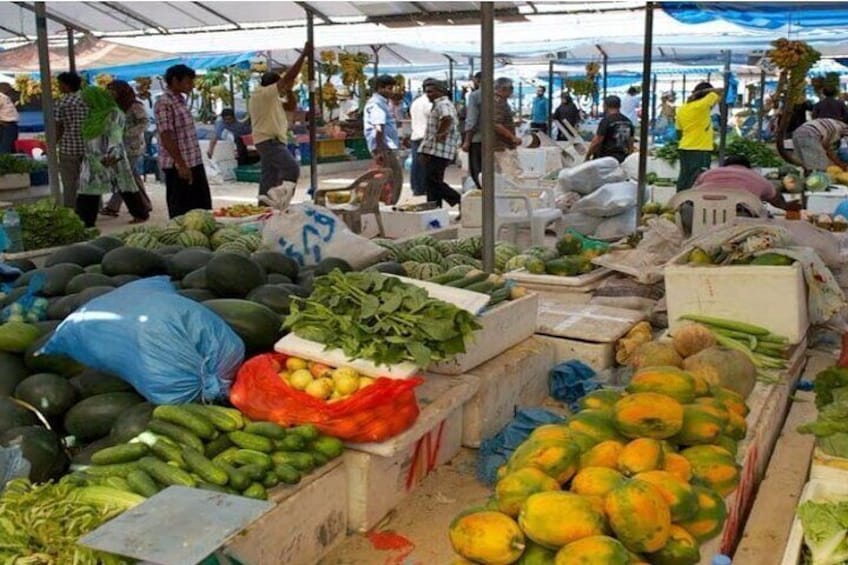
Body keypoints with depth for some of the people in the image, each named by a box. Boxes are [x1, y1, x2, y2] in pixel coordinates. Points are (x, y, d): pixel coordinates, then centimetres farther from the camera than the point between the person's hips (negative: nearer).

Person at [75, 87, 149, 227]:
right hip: (93, 160, 7)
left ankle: (141, 214, 13)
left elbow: (115, 136, -23)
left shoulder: (114, 113, -10)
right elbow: (87, 136, 20)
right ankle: (84, 221, 8)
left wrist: (113, 154, -36)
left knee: (124, 187, 1)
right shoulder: (92, 114, 14)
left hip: (112, 158, -7)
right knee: (88, 190, 4)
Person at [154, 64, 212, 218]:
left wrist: (188, 163, 19)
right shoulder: (164, 103, -13)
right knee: (182, 212, 0)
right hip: (178, 166, -9)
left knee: (203, 208, 12)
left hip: (194, 162, 9)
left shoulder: (181, 100, 14)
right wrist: (181, 165, -22)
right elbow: (167, 138, -18)